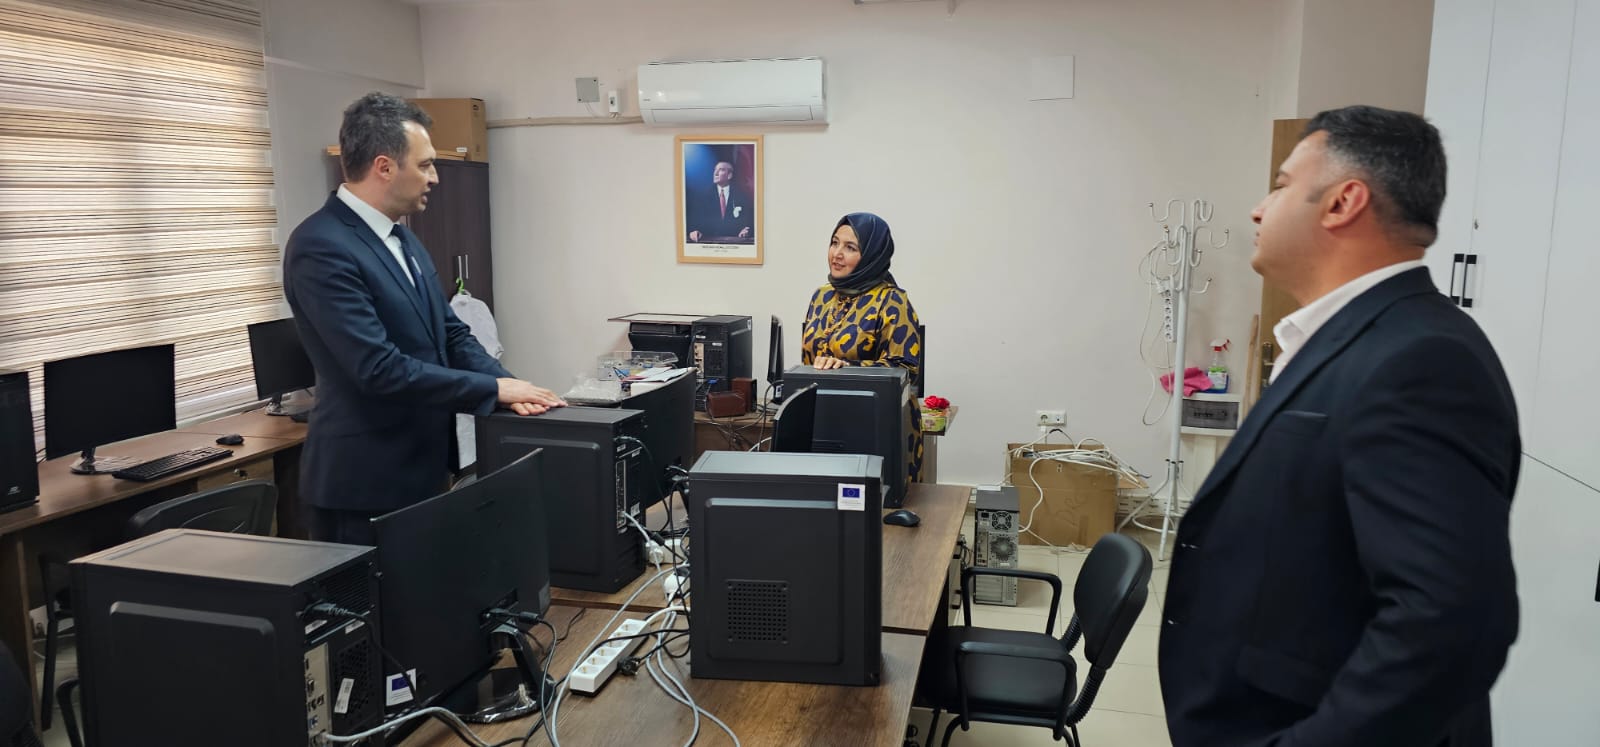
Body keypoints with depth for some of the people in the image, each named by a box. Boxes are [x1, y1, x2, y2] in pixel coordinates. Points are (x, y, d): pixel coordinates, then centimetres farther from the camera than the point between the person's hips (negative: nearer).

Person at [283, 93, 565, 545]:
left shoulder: (401, 239, 11)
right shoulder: (321, 247, -19)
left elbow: (450, 334, 11)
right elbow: (379, 368, -26)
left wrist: (507, 385, -7)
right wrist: (493, 389, -19)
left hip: (419, 467, 9)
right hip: (364, 480, -9)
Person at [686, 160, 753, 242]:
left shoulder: (742, 195, 7)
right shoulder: (702, 194, 8)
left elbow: (750, 220, 3)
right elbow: (694, 219, 1)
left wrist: (745, 232, -18)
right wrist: (694, 231, -20)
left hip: (734, 241, 1)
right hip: (710, 241, -1)